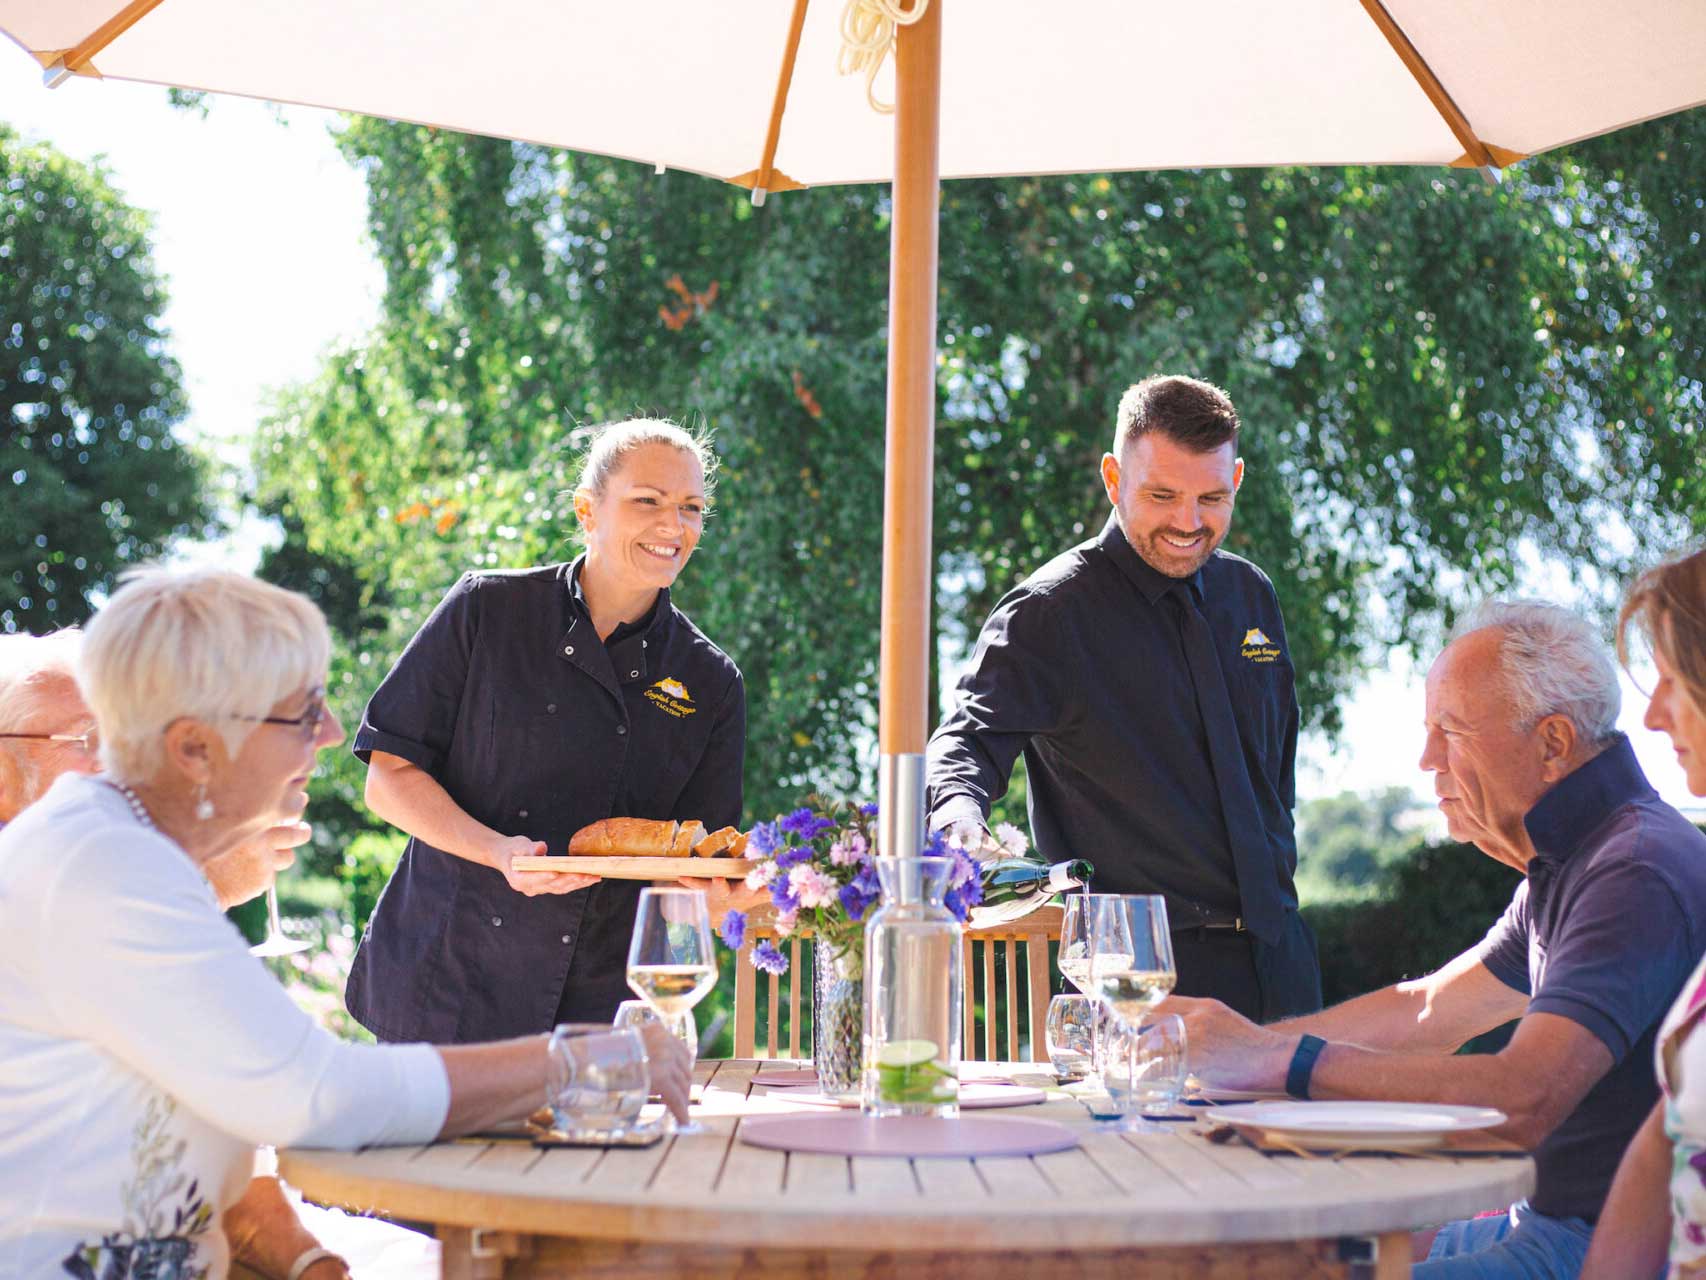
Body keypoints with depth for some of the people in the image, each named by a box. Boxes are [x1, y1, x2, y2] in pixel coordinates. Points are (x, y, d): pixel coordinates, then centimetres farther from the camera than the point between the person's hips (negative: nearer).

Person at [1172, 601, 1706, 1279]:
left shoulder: (1638, 874, -20)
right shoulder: (1566, 867, 15)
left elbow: (1521, 1100, -31)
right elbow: (1423, 1012, 21)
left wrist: (1279, 1060, -27)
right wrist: (1239, 1038, 10)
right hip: (1554, 1220, 10)